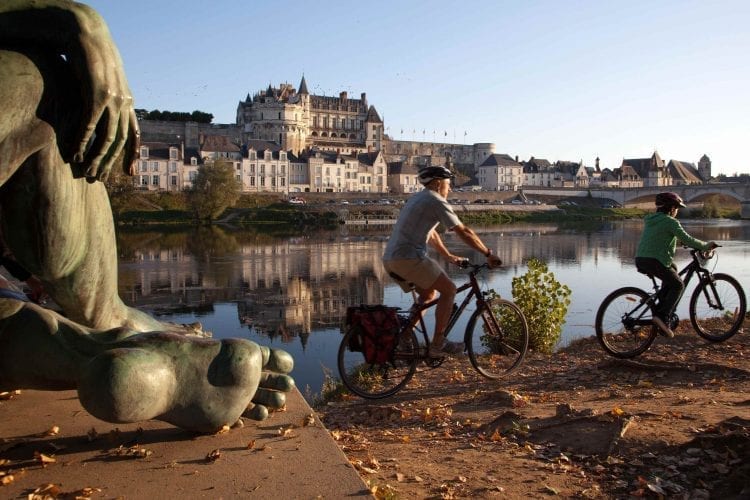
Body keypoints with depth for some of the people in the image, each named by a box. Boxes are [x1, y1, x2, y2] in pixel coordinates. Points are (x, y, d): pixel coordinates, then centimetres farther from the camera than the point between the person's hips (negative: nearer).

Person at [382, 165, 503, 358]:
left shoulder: (416, 199, 25)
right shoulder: (436, 202, -5)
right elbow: (464, 232, -6)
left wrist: (450, 257, 36)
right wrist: (488, 253, 2)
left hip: (389, 259, 9)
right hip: (409, 258, -9)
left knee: (428, 293, 23)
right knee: (449, 289, 0)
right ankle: (438, 344, 1)